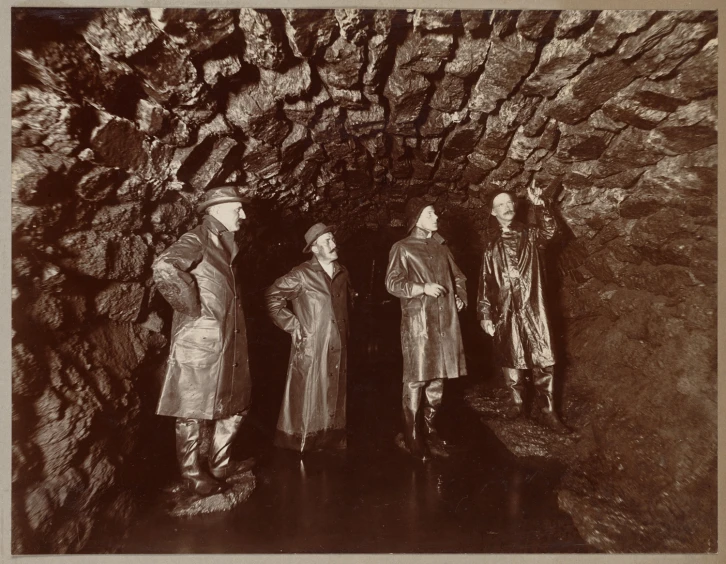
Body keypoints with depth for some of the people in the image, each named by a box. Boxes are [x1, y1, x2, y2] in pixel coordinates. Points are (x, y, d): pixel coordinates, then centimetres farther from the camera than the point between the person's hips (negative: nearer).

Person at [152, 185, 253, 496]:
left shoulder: (224, 245, 16)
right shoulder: (195, 241, -12)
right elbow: (164, 269, -32)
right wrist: (192, 308, -23)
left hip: (227, 346, 9)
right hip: (198, 345, -9)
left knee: (235, 406, 16)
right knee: (192, 414, 6)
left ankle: (219, 465, 34)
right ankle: (194, 477, 23)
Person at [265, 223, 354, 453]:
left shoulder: (342, 272, 8)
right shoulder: (302, 274, -10)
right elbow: (272, 297, -8)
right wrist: (293, 325, -9)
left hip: (338, 350, 6)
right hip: (310, 349, -5)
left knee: (334, 400, 13)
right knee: (307, 402, 2)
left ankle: (333, 442, 27)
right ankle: (299, 448, 15)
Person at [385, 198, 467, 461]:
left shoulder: (441, 247, 18)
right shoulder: (402, 248, 0)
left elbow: (457, 277, 27)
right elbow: (392, 283, -7)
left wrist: (460, 297, 9)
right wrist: (423, 287, -16)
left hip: (445, 321, 6)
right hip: (418, 322, -6)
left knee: (438, 377, 9)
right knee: (417, 379, -6)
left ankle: (430, 429, 23)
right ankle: (413, 437, 6)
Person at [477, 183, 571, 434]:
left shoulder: (529, 235, 8)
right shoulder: (492, 246, 9)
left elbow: (549, 230, -15)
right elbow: (485, 282, 8)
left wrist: (539, 205, -27)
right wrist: (485, 315, 4)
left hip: (533, 308, -1)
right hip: (505, 311, 1)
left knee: (543, 360, -3)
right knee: (510, 359, 8)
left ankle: (548, 412, 5)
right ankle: (517, 403, 25)